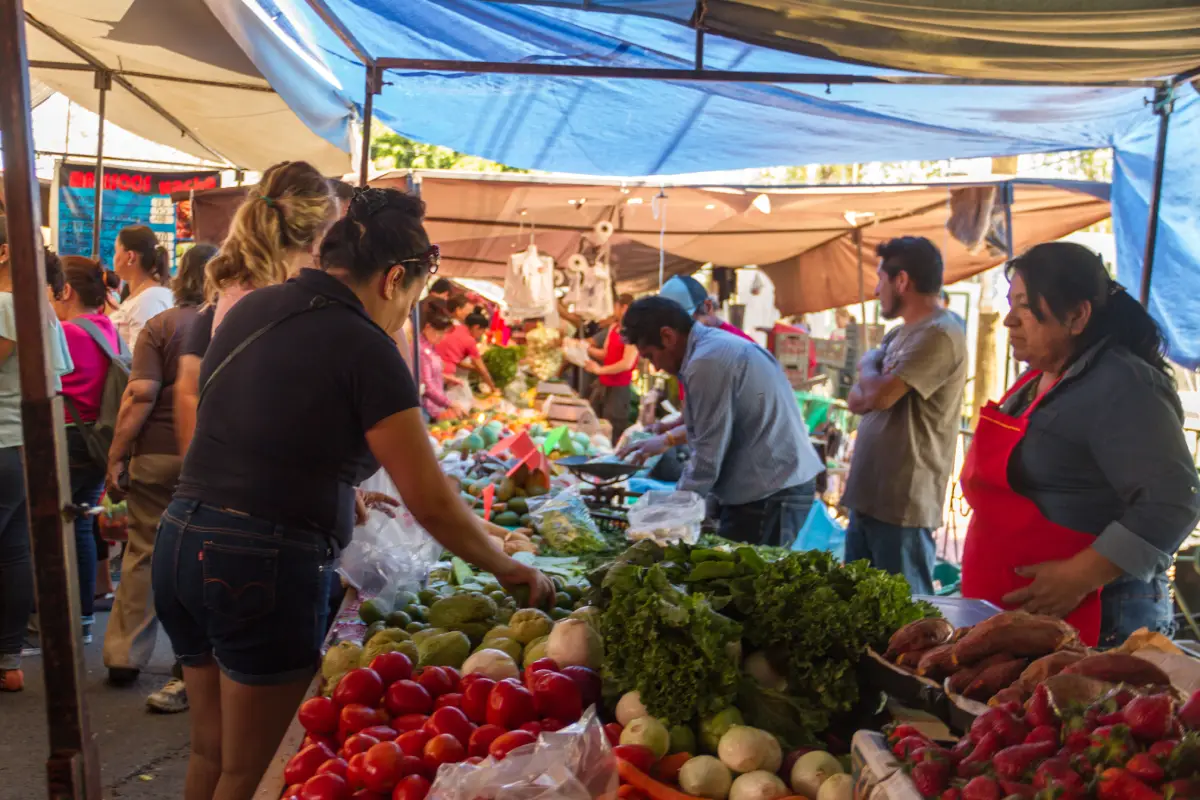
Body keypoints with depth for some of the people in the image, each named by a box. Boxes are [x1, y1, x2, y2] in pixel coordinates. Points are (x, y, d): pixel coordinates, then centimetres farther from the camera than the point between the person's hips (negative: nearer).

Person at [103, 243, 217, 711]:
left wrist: (116, 456, -3)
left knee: (142, 554, 13)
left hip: (158, 454, 0)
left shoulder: (161, 327, -4)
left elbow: (141, 396, -10)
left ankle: (124, 659, 25)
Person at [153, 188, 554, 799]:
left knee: (209, 750, 23)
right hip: (264, 565, -7)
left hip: (180, 541, 7)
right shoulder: (365, 349, -14)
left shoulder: (251, 308, 8)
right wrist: (507, 569, 1)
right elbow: (431, 502, -12)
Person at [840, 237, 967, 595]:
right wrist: (875, 385, -12)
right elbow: (857, 400, 11)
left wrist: (867, 366, -1)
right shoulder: (899, 334, 16)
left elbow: (880, 395, -23)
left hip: (902, 505, -9)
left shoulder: (939, 334, -15)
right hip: (867, 496, 9)